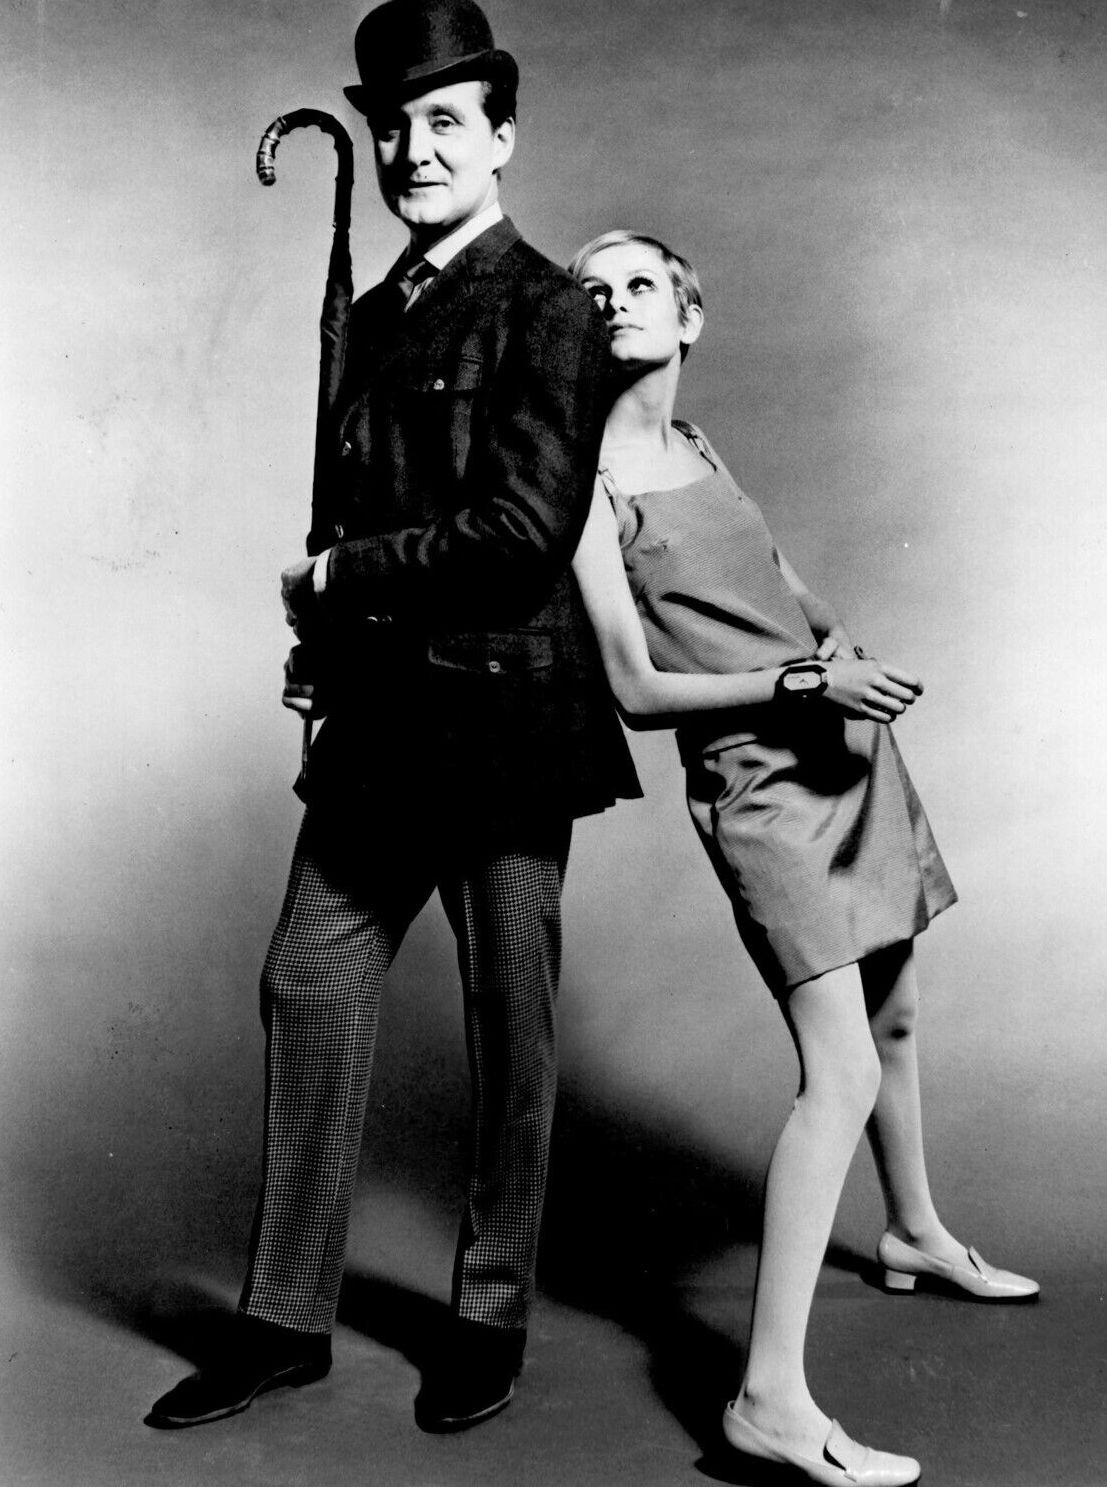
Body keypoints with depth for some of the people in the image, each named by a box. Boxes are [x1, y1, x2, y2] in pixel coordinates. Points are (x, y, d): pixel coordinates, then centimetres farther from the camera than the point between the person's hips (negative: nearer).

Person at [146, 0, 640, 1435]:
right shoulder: (376, 315, 16)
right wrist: (326, 639, 4)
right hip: (379, 721, 7)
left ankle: (492, 1315, 25)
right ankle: (286, 1318, 20)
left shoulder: (547, 313, -8)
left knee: (508, 1030, 7)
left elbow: (523, 533, -19)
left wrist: (329, 578, -10)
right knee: (308, 990, 7)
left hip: (500, 718, -7)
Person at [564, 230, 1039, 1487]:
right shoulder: (592, 482, -10)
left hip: (853, 745, 8)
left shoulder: (698, 452, 12)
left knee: (891, 1017, 21)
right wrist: (808, 678, -19)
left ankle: (914, 1233, 44)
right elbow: (636, 687, -14)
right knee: (841, 1070, -17)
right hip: (760, 777, -8)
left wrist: (842, 645, -5)